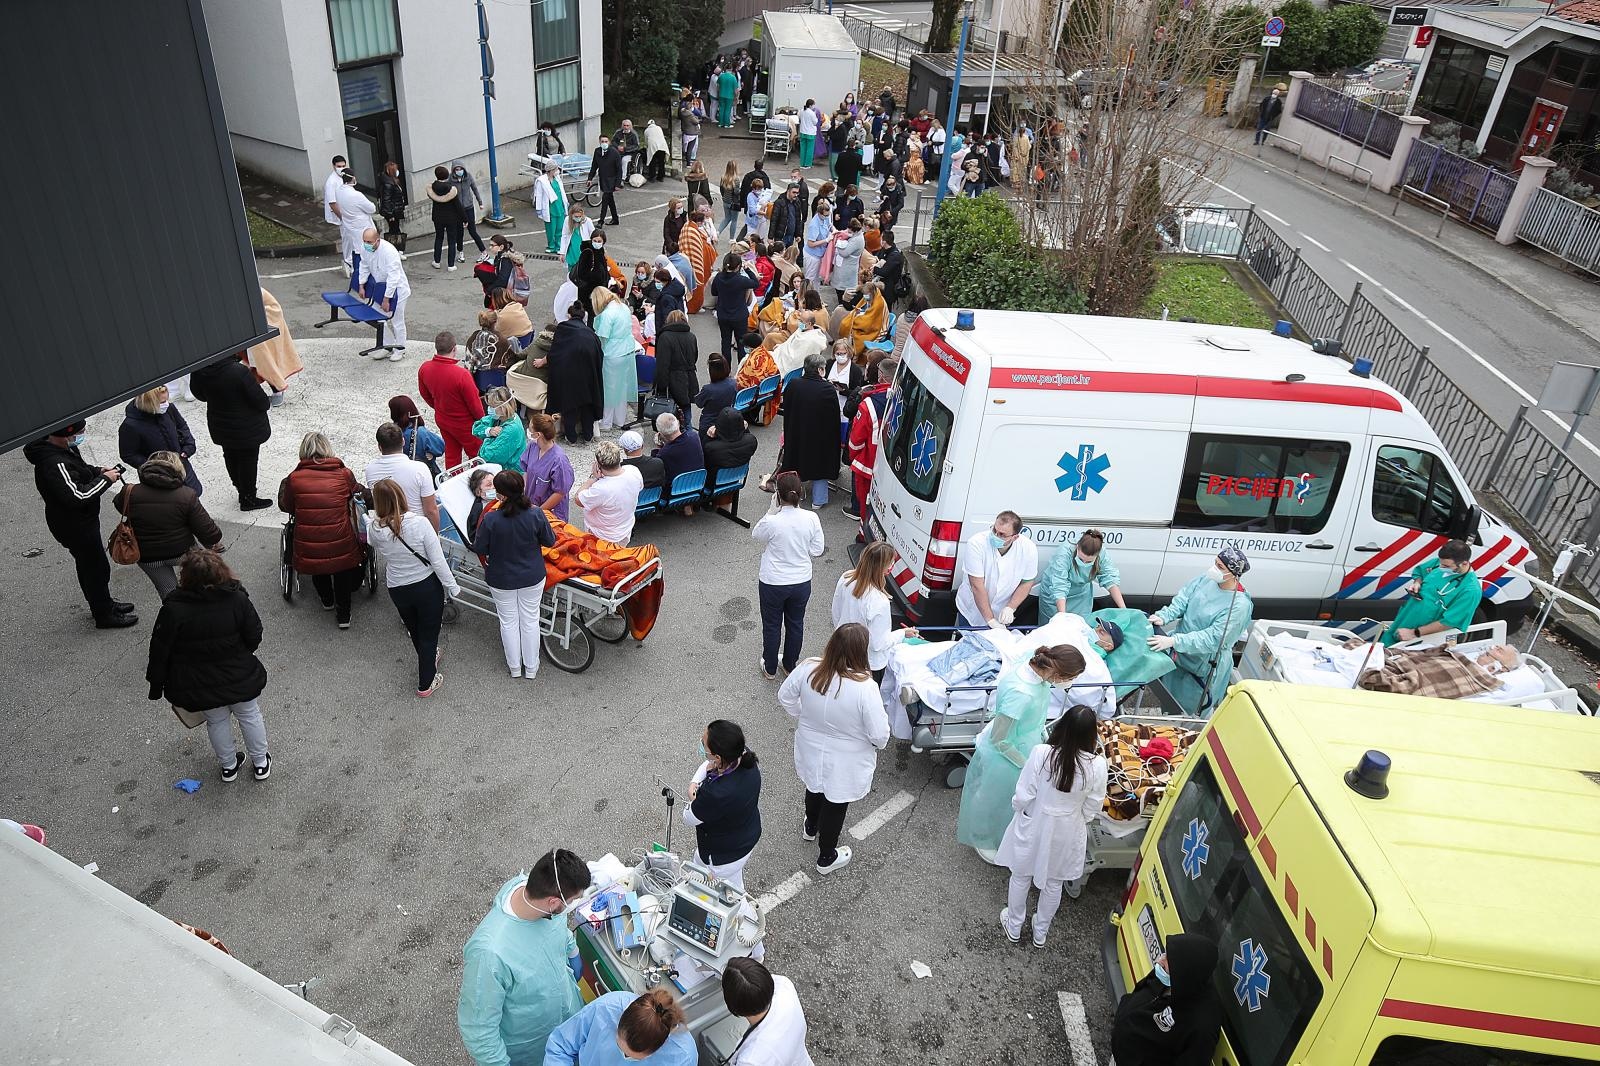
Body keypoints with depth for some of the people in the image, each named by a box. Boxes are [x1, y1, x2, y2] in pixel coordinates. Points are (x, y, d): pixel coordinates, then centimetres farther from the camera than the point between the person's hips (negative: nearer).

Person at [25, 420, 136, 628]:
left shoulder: (63, 448, -3)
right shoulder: (54, 464, -34)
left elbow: (78, 469, 16)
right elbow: (77, 496, -36)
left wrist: (98, 471, -2)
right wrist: (104, 479, -26)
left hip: (81, 520, 10)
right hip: (74, 526, -10)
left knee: (88, 563, 25)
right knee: (97, 567, 5)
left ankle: (103, 603, 44)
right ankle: (104, 615, 22)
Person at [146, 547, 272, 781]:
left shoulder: (173, 610, -21)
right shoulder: (238, 600, -17)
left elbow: (160, 651, -12)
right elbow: (254, 638, -7)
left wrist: (156, 685, 2)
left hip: (198, 685, 0)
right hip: (240, 679, 0)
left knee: (217, 720, 23)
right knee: (249, 715, 23)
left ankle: (228, 766, 40)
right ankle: (260, 763, 37)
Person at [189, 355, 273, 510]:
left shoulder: (199, 371, -13)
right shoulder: (240, 372, -32)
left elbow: (199, 393, 6)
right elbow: (260, 401, -23)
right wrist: (267, 403, 0)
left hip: (220, 426, 6)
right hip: (247, 427, -6)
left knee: (231, 457, 23)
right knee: (248, 459, 10)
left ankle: (242, 491, 41)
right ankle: (248, 499, 23)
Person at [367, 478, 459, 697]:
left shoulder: (375, 528, -17)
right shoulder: (420, 523, -26)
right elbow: (438, 560, -20)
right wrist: (452, 586, -7)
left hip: (397, 590, 3)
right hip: (428, 587, -3)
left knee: (414, 631, 28)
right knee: (429, 634, 14)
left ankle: (428, 659, 55)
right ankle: (426, 684, 26)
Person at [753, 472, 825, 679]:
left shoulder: (771, 522, -26)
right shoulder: (811, 518, -17)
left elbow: (756, 534, -3)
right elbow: (817, 550, -6)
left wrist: (773, 510, -8)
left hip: (773, 584, -3)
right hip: (802, 582, 3)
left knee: (772, 626, 19)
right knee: (796, 624, 24)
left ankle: (770, 669, 38)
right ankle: (790, 666, 43)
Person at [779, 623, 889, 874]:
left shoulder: (807, 669, -23)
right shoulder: (865, 688, -35)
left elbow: (785, 697, -5)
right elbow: (879, 734, -25)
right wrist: (880, 743, -1)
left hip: (810, 753, 4)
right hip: (845, 764, -4)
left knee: (815, 788, 34)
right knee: (835, 805, 22)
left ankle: (810, 827, 63)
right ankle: (826, 858, 45)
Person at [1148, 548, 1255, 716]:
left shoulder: (1239, 605, -29)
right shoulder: (1207, 579, -10)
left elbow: (1212, 639, -32)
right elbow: (1182, 600, -8)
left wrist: (1174, 641, -38)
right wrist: (1164, 617, -27)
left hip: (1205, 664, -6)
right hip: (1180, 652, 6)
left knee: (1194, 709, 15)